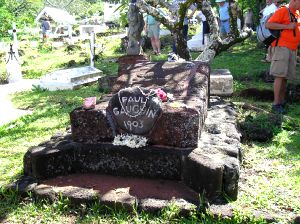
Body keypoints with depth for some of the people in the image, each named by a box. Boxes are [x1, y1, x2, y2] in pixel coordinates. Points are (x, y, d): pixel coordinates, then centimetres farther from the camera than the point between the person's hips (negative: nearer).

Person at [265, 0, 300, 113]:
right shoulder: (282, 10, -6)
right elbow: (268, 25, -16)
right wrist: (287, 26, -17)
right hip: (282, 47, -8)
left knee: (286, 76, 9)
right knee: (280, 75, -11)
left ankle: (282, 101, 15)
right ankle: (276, 103, -10)